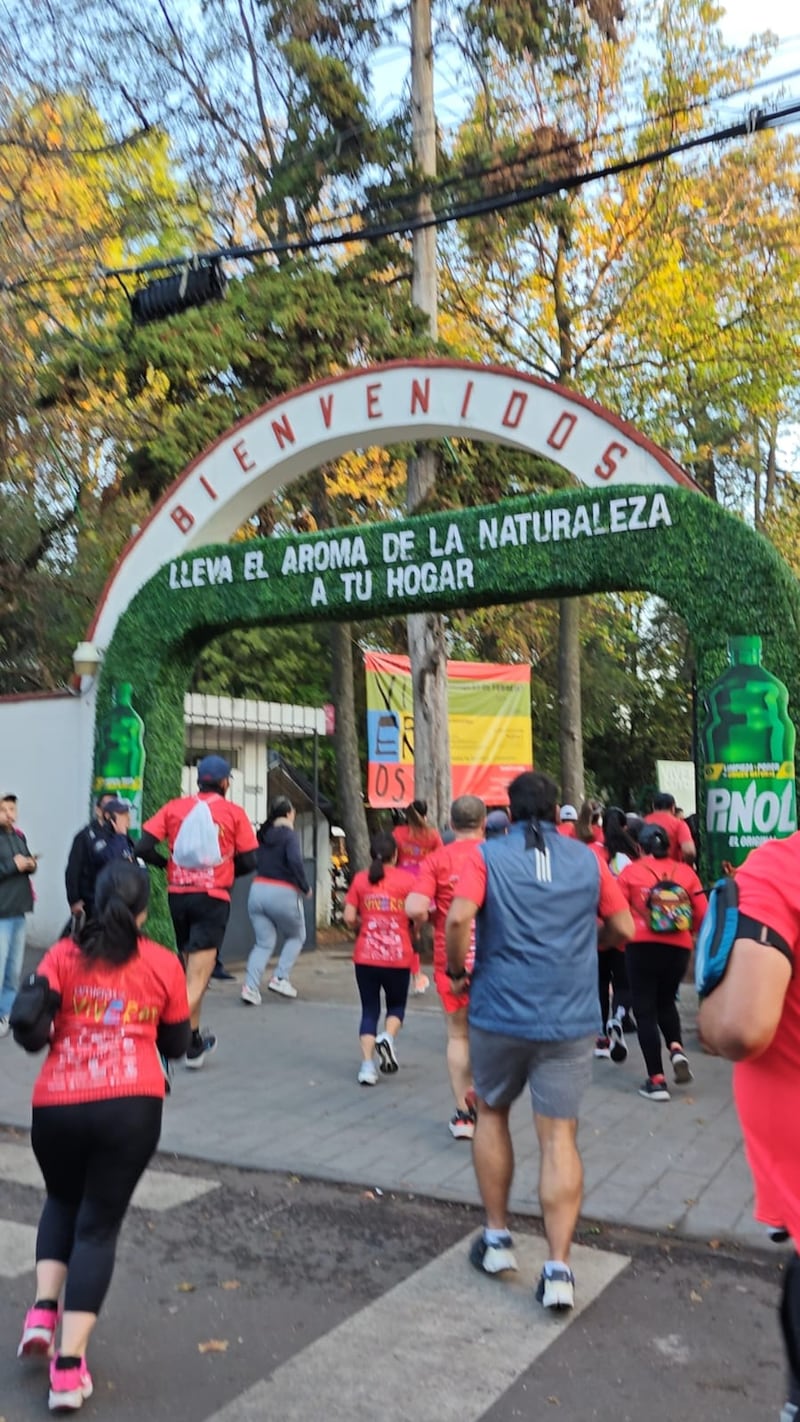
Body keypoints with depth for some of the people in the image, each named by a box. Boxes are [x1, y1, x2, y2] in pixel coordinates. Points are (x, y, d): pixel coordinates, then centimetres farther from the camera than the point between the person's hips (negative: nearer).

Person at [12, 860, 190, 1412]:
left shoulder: (64, 954, 2)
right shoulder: (165, 963, 4)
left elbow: (27, 1023, -9)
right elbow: (177, 1044, 11)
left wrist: (48, 1038, 12)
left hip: (57, 1106, 1)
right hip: (132, 1107, -1)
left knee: (63, 1203, 29)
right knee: (99, 1226, 11)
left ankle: (43, 1312, 15)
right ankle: (69, 1367, 6)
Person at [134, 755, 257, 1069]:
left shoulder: (174, 807, 4)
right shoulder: (234, 812, -2)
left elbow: (144, 848, -3)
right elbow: (248, 862, -2)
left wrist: (169, 864, 13)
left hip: (177, 895, 4)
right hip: (212, 898, -4)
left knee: (190, 969, 19)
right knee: (198, 975, -1)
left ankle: (195, 1039, 28)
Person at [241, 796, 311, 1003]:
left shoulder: (262, 834, 11)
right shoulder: (289, 834, -8)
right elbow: (295, 861, -21)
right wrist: (306, 888, -11)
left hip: (258, 891, 5)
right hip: (283, 894, -5)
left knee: (264, 943, 12)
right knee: (296, 937, 19)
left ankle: (250, 986, -2)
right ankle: (280, 978, 7)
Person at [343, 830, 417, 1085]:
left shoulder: (360, 879, 1)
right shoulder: (407, 879, -4)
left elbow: (349, 919, -3)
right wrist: (414, 929, 12)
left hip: (366, 956, 1)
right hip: (398, 957, -1)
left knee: (369, 1011, 12)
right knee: (396, 1006, 19)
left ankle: (367, 1066, 2)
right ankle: (388, 1037, -9)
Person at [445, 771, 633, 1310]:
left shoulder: (488, 856, -3)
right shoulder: (588, 860, 4)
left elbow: (459, 917, -18)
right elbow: (624, 929, 8)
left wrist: (457, 971, -2)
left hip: (500, 1013, -1)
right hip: (570, 1019, 1)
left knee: (492, 1113, 20)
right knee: (559, 1136, 6)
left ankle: (498, 1238, 26)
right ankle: (559, 1268, 3)